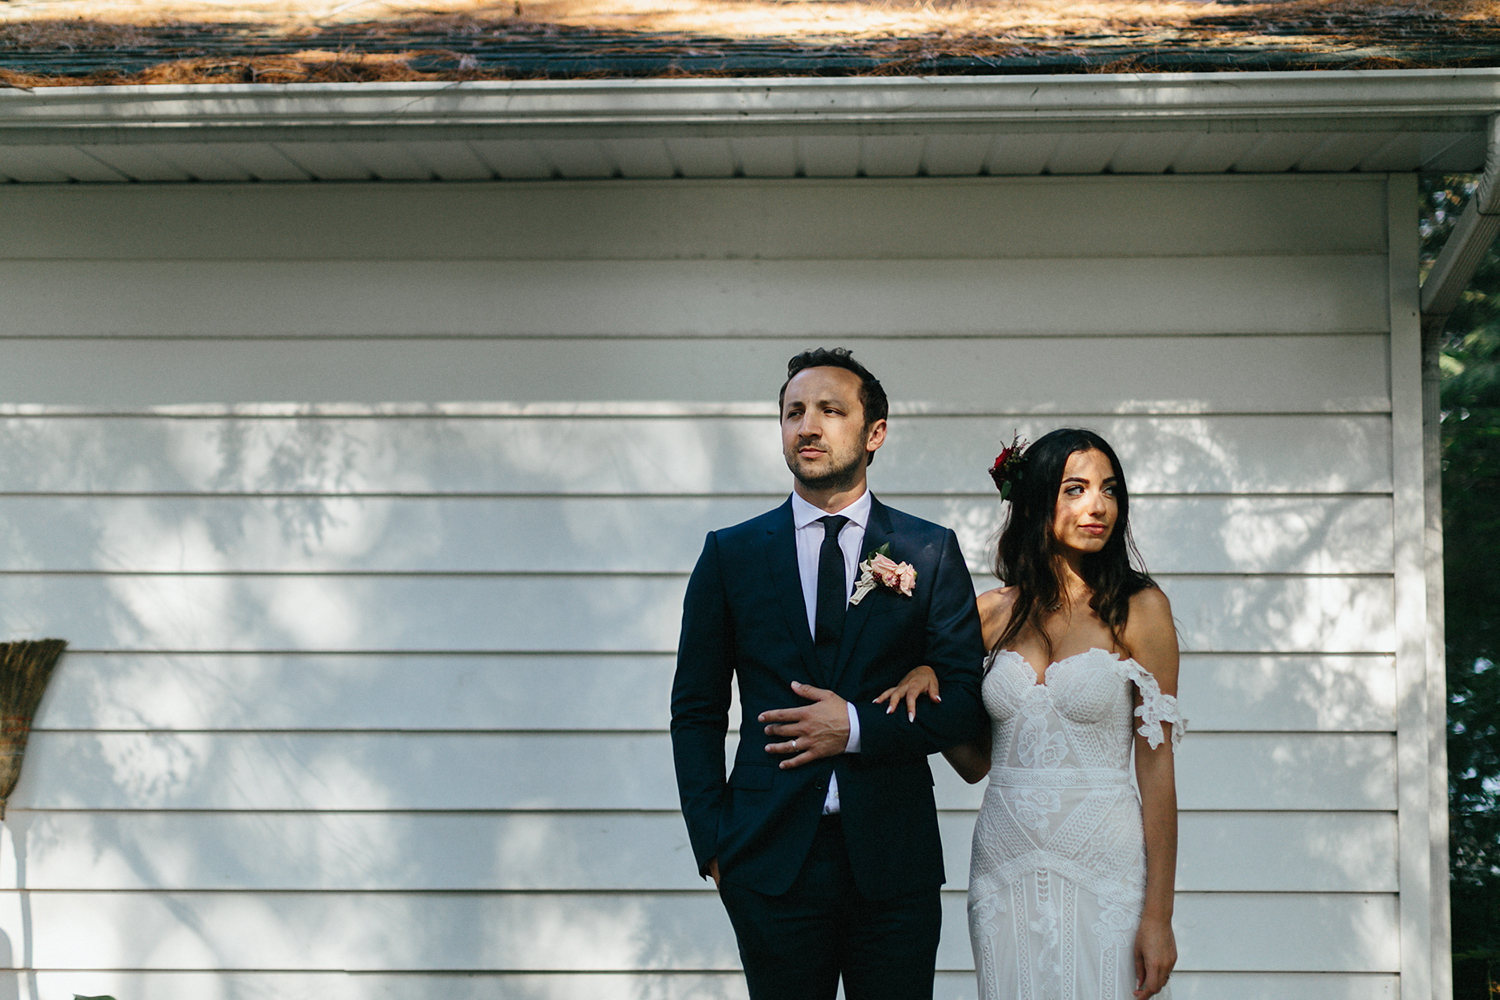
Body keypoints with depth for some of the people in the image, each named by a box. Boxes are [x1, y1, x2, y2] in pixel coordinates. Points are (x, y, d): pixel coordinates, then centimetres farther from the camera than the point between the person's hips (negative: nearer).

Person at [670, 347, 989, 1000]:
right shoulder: (730, 554, 6)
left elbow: (968, 700, 2)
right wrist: (712, 845, -1)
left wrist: (858, 726, -12)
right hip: (772, 862, 0)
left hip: (895, 865, 0)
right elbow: (696, 710, 7)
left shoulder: (930, 553, 4)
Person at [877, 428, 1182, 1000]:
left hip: (1103, 866, -3)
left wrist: (1158, 916, -9)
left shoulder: (1139, 607, -2)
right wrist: (928, 678, -5)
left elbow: (1156, 765, -5)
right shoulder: (992, 612, 8)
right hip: (1006, 862, 3)